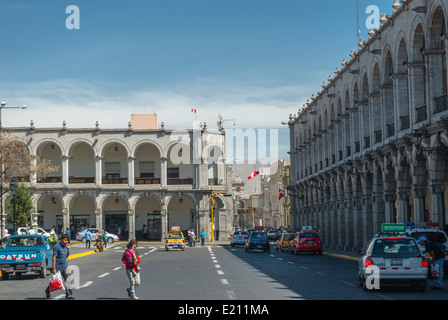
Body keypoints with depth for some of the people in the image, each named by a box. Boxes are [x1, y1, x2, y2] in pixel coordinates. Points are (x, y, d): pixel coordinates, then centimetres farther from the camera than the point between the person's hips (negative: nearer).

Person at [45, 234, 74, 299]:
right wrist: (54, 269, -20)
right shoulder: (56, 246, -14)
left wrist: (68, 249, 2)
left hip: (65, 267, 6)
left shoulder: (65, 246, 8)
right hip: (58, 267, -6)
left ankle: (68, 295, -4)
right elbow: (54, 257, -16)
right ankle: (47, 291, 29)